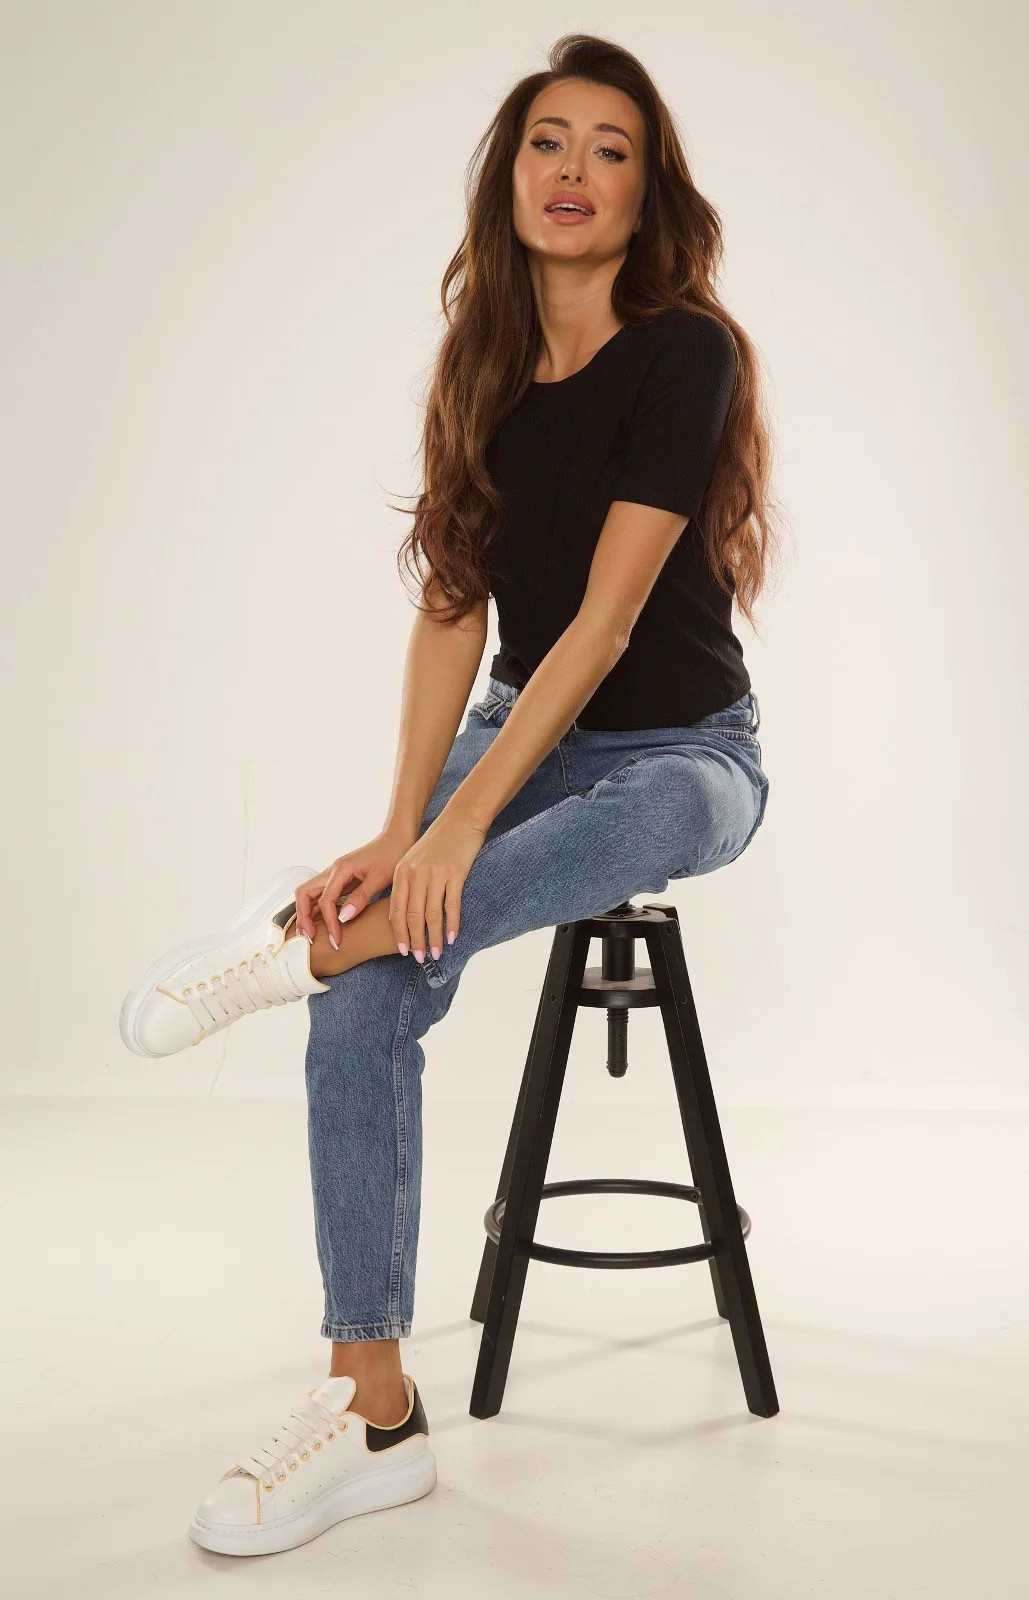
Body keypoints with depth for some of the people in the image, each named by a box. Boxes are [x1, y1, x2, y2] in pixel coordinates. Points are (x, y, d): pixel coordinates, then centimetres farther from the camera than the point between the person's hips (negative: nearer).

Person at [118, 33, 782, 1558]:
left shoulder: (685, 351, -15)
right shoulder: (486, 361, 3)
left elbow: (604, 622, -22)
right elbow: (454, 606, -1)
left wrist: (457, 830, -27)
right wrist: (403, 822, -14)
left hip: (683, 748, -4)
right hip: (525, 736, 4)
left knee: (663, 820, -43)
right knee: (369, 1005, -21)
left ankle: (310, 938, -29)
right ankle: (375, 1413, -16)